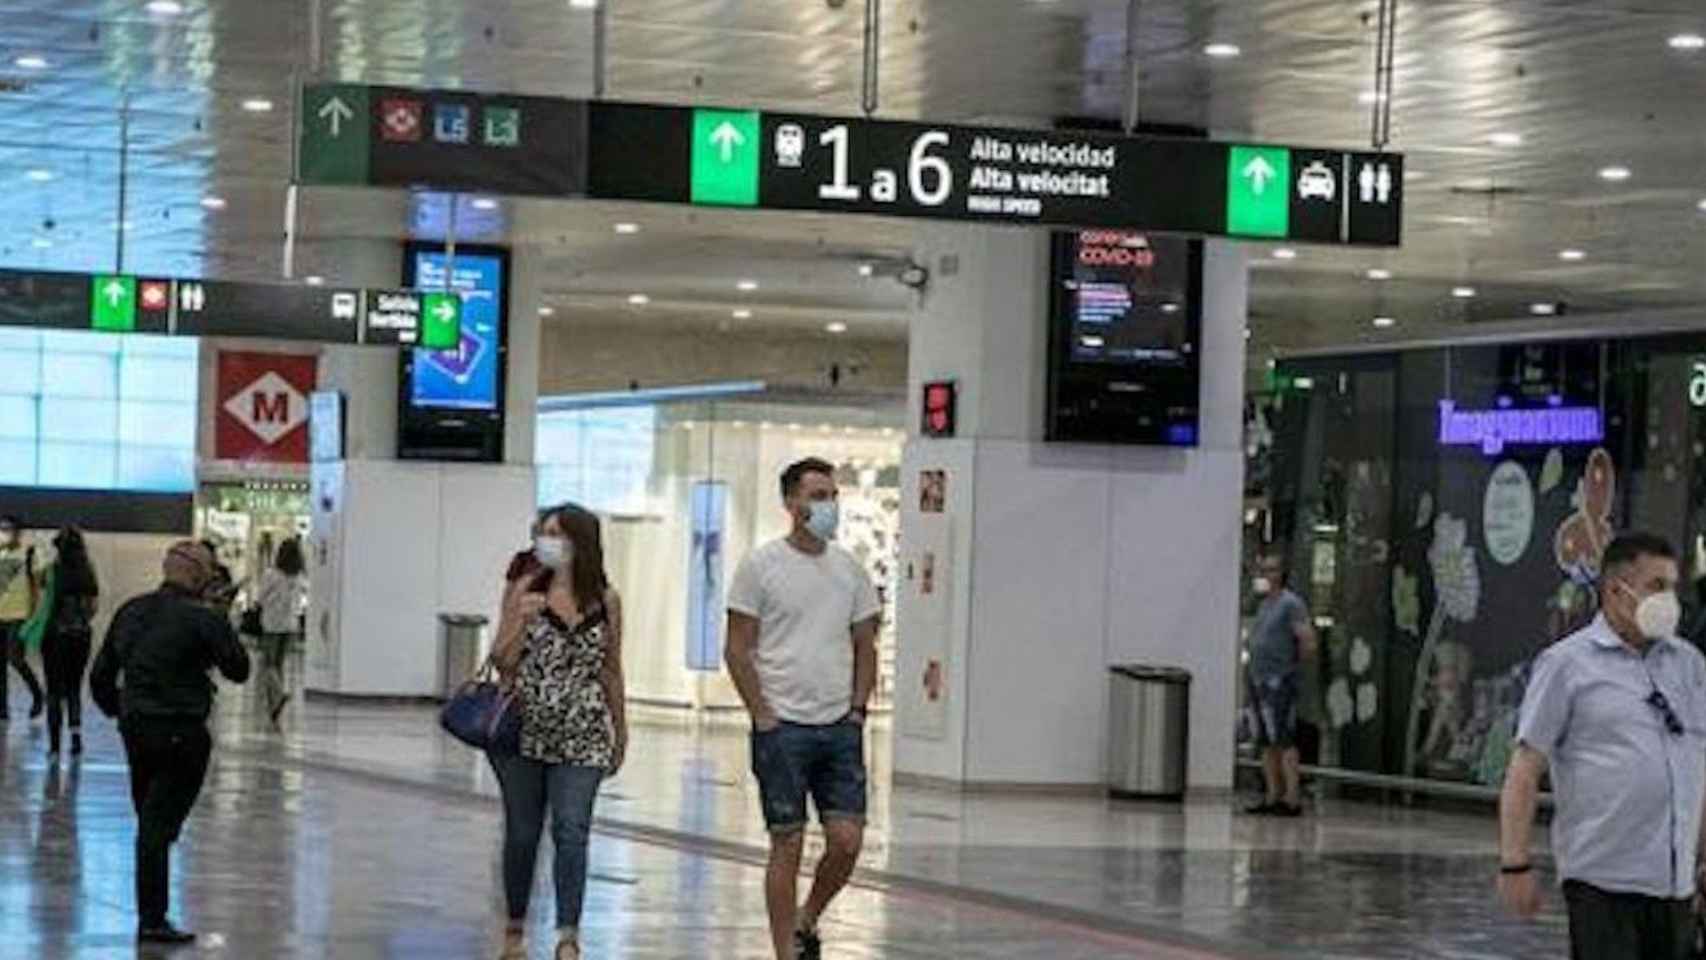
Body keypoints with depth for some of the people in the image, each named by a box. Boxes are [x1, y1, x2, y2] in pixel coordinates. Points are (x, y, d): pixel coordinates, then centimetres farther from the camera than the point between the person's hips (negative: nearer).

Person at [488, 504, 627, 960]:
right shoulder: (524, 589, 0)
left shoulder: (606, 601, 3)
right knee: (522, 833, 10)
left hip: (582, 738, 0)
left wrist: (621, 731, 17)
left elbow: (611, 672, 12)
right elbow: (501, 662, -1)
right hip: (524, 732, 0)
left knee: (572, 832, -12)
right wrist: (521, 618, -17)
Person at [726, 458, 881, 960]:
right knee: (787, 844, -1)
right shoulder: (761, 565, -3)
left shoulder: (849, 568, 11)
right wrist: (764, 716, -9)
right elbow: (737, 650, -4)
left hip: (840, 728, 4)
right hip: (783, 726, -4)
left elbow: (865, 647, 16)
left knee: (847, 840, -3)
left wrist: (857, 708, 5)